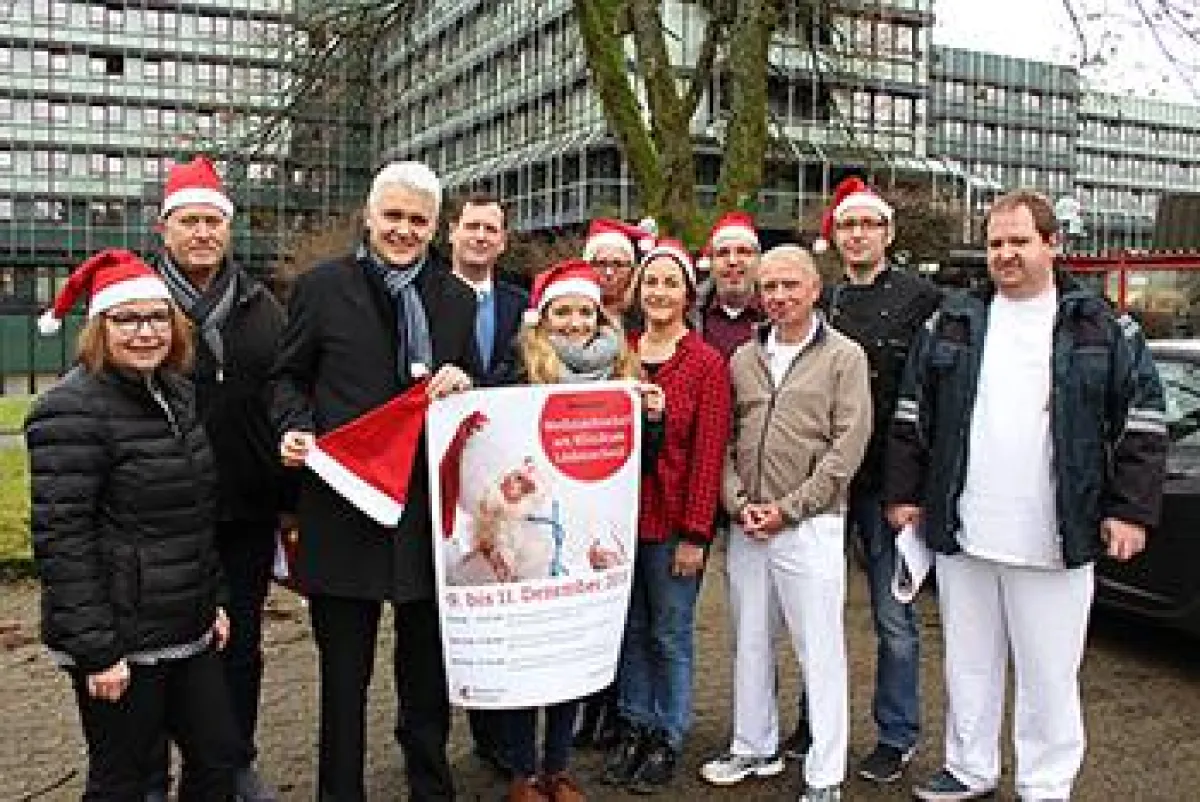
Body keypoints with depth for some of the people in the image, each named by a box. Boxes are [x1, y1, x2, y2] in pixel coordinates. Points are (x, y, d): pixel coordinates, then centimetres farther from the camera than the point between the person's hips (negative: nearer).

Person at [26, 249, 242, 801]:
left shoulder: (175, 392, 10)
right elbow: (60, 539, -19)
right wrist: (95, 650, -19)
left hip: (188, 630, 8)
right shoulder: (72, 411, -15)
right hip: (120, 642, -8)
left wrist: (213, 599, 16)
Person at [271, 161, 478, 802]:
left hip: (431, 511, 3)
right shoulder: (321, 287, 1)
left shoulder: (458, 299, 8)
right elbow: (289, 377, 7)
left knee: (429, 670, 16)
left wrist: (464, 383, -9)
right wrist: (295, 428, -11)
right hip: (344, 506, -2)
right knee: (344, 672, 11)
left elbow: (475, 394, 14)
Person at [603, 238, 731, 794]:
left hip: (673, 521, -4)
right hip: (621, 514, 4)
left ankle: (668, 739, 24)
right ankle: (634, 727, 31)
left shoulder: (708, 363, -6)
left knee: (671, 634, 8)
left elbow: (709, 453, -10)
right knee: (630, 628, 15)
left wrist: (694, 534, -14)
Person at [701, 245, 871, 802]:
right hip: (745, 525, 5)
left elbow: (848, 443, -9)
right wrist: (737, 501, -4)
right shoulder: (743, 359, 11)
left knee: (820, 651, 1)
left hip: (809, 524, -5)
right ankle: (754, 750, 32)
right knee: (749, 643, 15)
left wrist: (788, 508, -12)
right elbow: (725, 441, 12)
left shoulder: (844, 355, -3)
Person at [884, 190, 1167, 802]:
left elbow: (1142, 420, 2)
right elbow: (912, 415, 9)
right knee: (968, 664, 16)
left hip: (1056, 541, -2)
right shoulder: (951, 323, 6)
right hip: (961, 533, 3)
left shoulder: (1105, 330, 1)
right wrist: (904, 493, 6)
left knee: (1049, 672, 8)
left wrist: (1131, 510, -4)